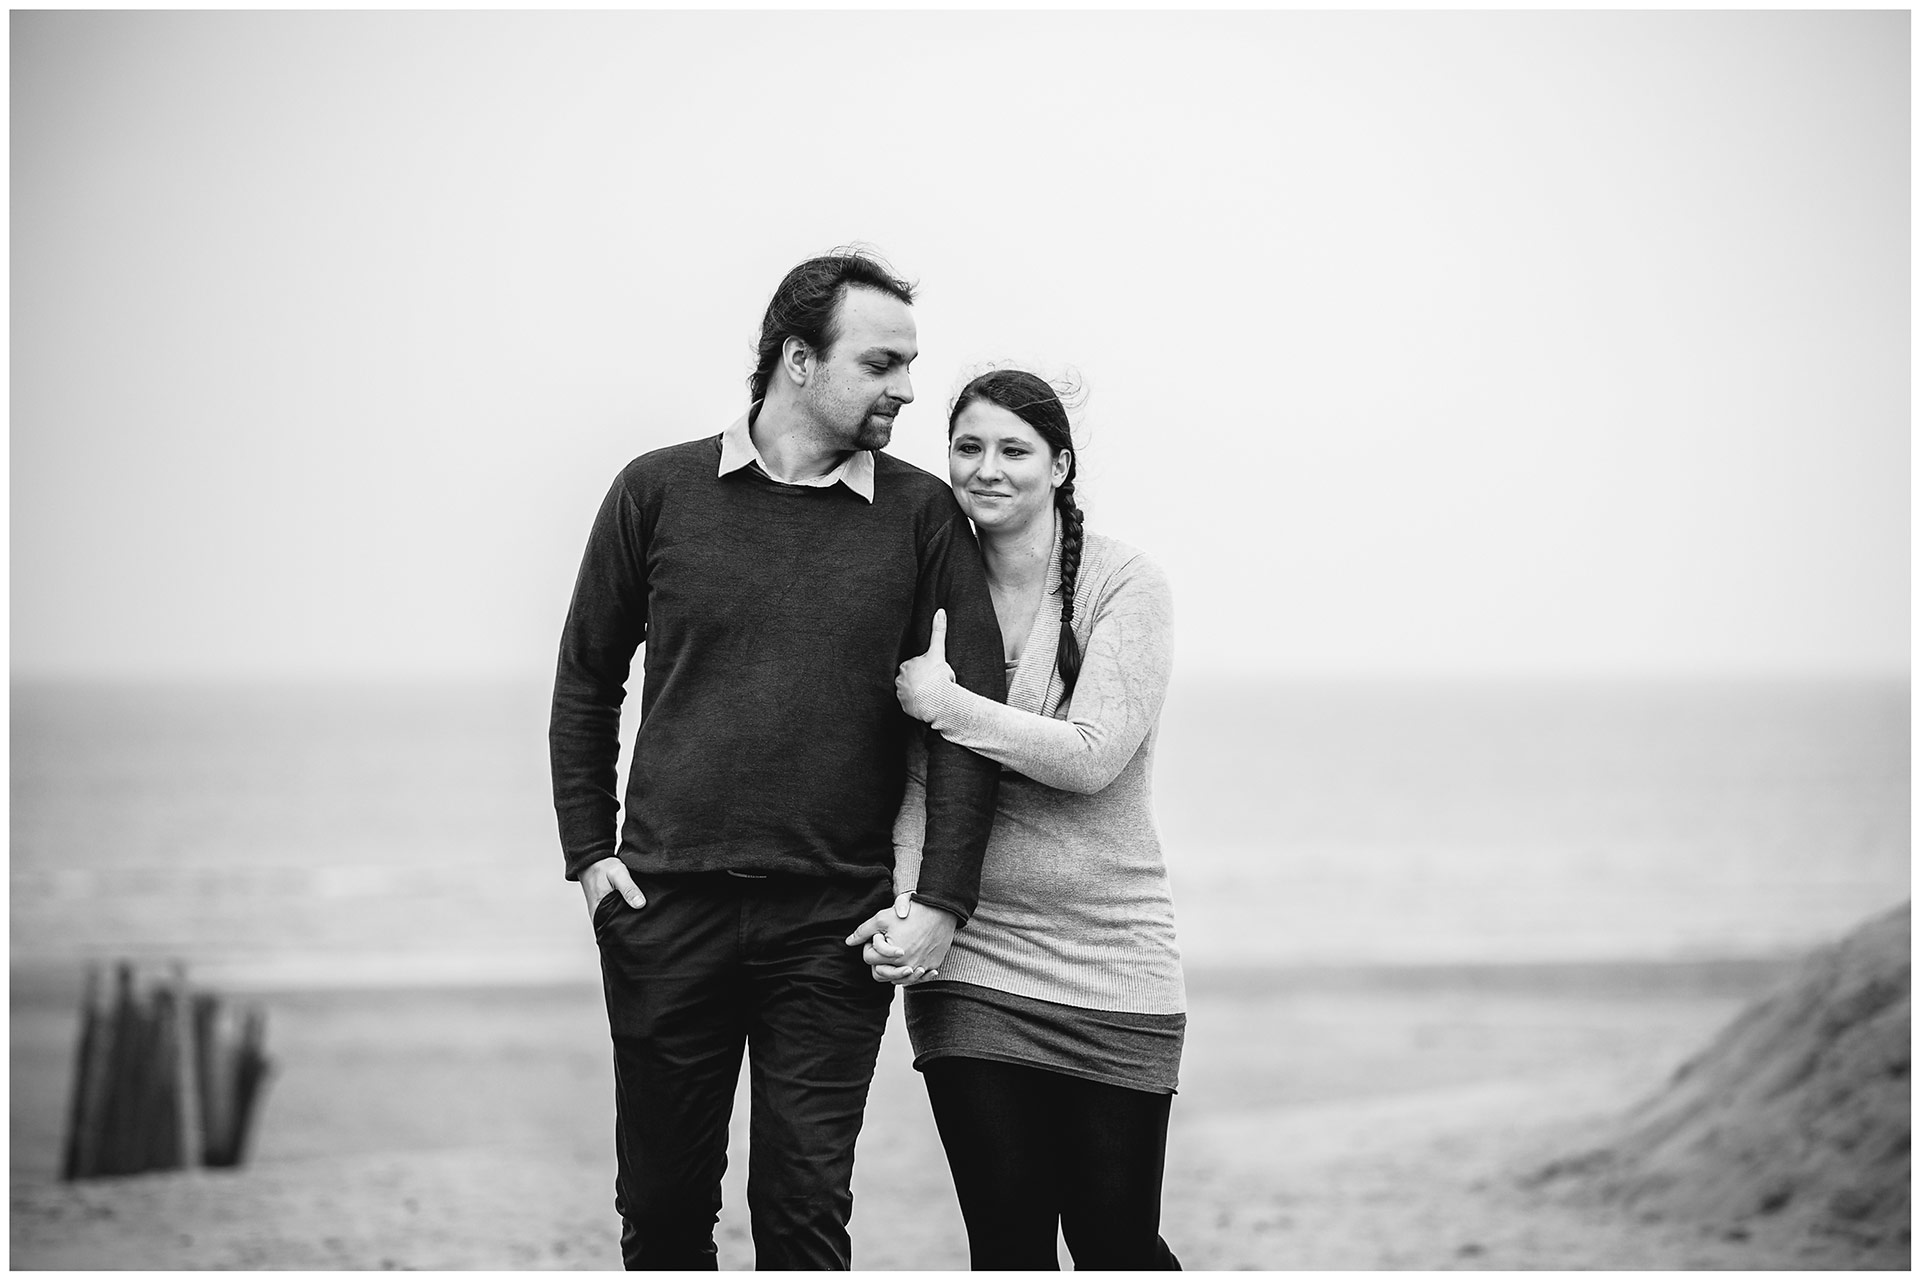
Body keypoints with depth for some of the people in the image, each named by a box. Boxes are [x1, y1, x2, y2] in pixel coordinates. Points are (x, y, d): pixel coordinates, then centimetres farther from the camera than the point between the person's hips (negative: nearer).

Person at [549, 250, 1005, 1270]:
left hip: (834, 923, -1)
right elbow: (587, 681, 12)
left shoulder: (923, 517, 4)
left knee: (804, 1213, -2)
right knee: (662, 1205, 8)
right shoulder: (659, 491, 5)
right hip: (666, 911, 1)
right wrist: (589, 853, 4)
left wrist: (941, 899, -7)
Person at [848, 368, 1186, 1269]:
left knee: (1115, 1243, -1)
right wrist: (904, 902, -10)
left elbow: (1092, 756, -15)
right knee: (1007, 1245, 0)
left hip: (1111, 964, -3)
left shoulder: (1125, 585, -5)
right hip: (969, 965, 3)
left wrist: (946, 704, -13)